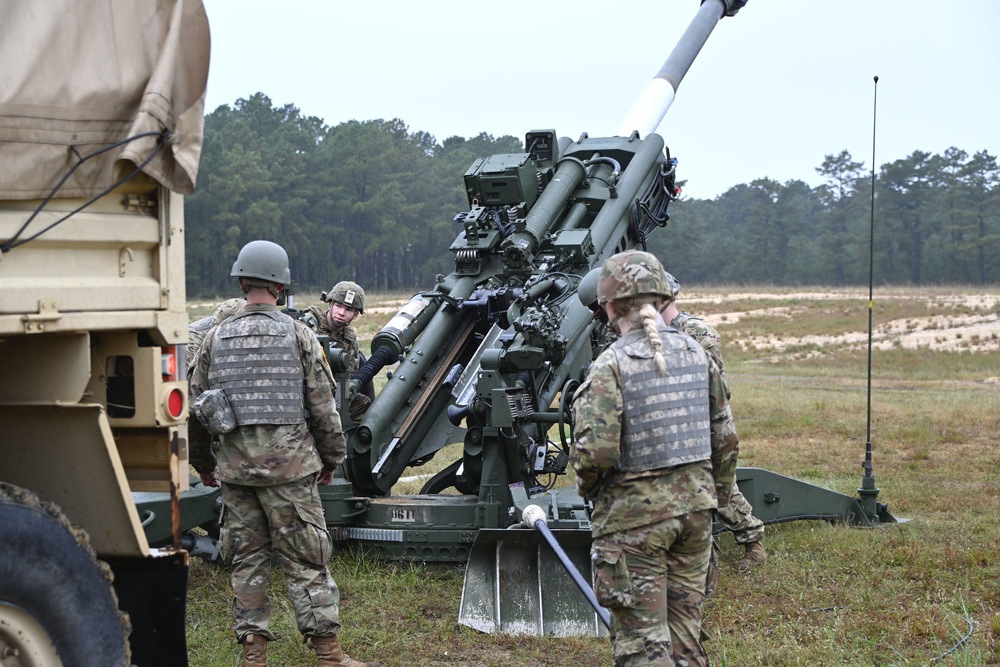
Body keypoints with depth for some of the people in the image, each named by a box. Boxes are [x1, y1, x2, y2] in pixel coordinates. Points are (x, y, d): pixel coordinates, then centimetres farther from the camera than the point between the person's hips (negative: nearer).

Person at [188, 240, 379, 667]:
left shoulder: (216, 339, 6)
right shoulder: (298, 335, -3)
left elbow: (196, 408, 10)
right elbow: (323, 406, -2)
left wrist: (202, 463, 22)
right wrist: (332, 458, 10)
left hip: (234, 466, 3)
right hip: (288, 462, -3)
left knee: (247, 559, 11)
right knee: (306, 559, 1)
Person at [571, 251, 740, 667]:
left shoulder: (610, 366, -14)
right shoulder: (696, 353, 4)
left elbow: (596, 450, -19)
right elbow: (725, 438, 9)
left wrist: (587, 487, 2)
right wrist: (717, 496, 21)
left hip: (634, 514, -6)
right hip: (695, 505, 6)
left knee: (640, 634, 1)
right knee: (684, 625, 16)